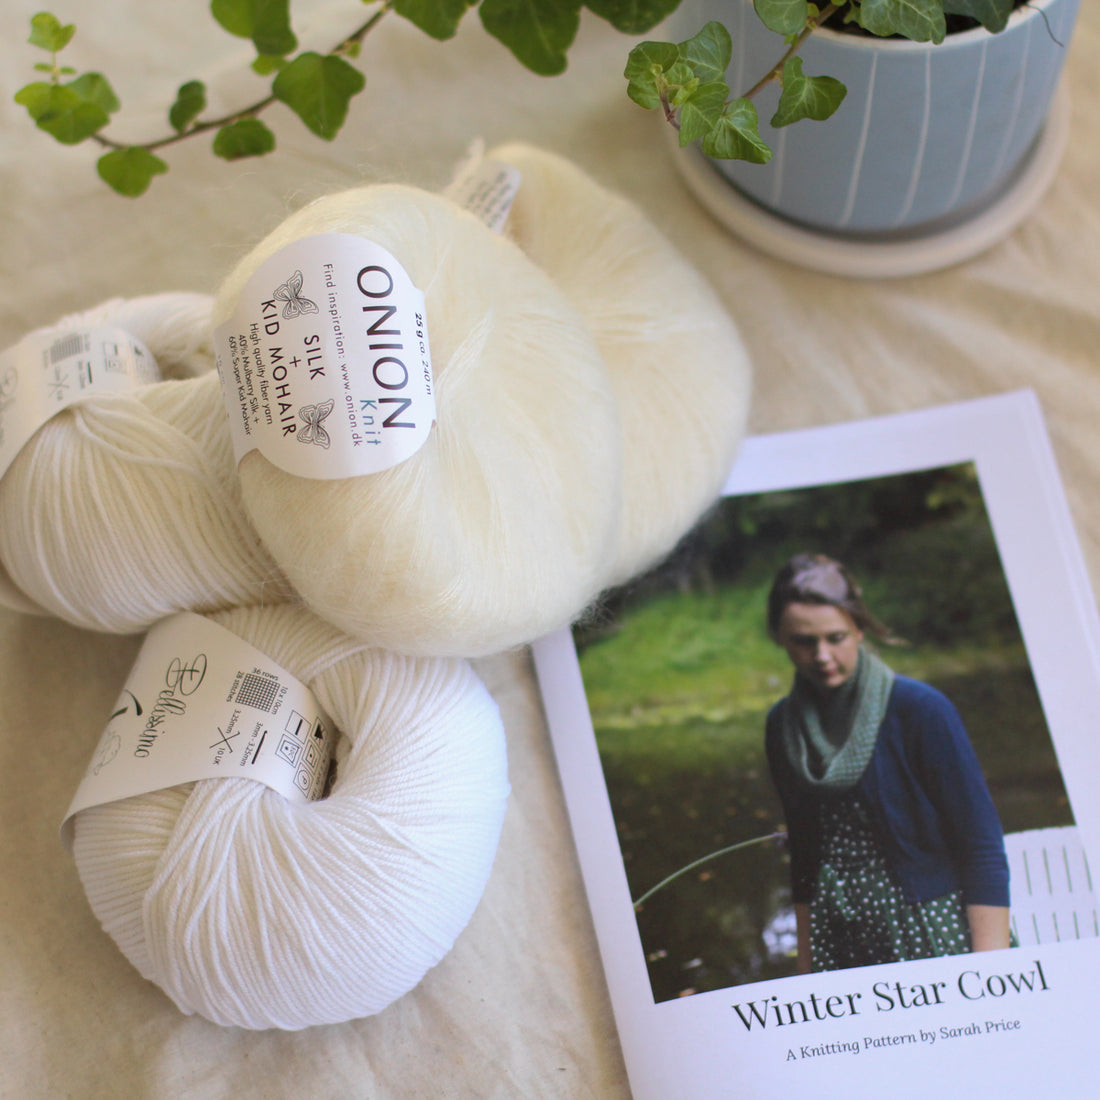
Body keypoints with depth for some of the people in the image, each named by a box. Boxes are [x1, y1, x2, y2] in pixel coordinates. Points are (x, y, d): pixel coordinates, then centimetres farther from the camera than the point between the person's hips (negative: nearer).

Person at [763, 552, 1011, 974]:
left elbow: (984, 851, -10)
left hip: (934, 939, -4)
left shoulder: (920, 710, -10)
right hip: (840, 947, 4)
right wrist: (806, 971, 14)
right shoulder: (783, 725, 5)